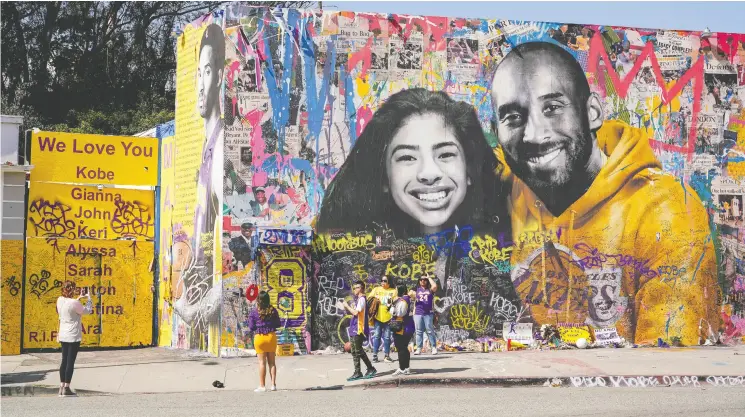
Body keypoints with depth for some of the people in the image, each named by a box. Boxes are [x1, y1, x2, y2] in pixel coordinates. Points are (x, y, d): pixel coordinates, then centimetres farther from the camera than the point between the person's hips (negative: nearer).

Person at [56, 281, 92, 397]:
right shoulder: (74, 303, -20)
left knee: (64, 361, 14)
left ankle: (62, 387, 15)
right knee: (70, 362, -2)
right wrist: (89, 298, 5)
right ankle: (66, 389, -1)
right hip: (73, 336, -7)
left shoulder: (60, 300, 2)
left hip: (63, 335, 7)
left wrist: (79, 298, 16)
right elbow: (87, 310, -8)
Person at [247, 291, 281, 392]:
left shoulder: (254, 313, -10)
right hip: (271, 336, 2)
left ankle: (262, 386, 2)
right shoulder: (273, 310, -3)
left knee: (262, 362, 2)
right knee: (272, 362, 10)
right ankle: (273, 384, 10)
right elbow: (278, 324, 4)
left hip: (259, 337, -2)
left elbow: (251, 327, -7)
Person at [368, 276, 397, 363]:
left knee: (387, 336, 4)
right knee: (377, 335, 2)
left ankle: (387, 355, 10)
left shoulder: (393, 291, 6)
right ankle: (375, 355, 6)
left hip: (388, 317, -1)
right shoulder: (376, 289, 10)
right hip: (378, 316, 1)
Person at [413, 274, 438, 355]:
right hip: (418, 313, 3)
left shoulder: (430, 290, 6)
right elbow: (415, 301, 17)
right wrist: (414, 311, 10)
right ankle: (419, 348, 4)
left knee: (430, 331, -3)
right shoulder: (417, 289, 14)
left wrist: (429, 277, -3)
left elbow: (434, 286, -16)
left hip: (428, 313, -2)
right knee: (419, 331, 3)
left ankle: (434, 348, 0)